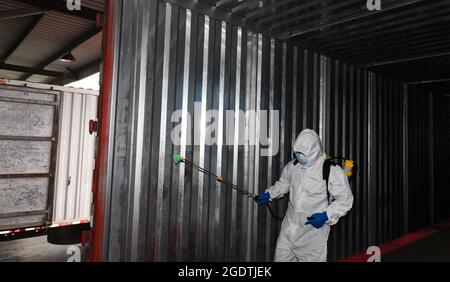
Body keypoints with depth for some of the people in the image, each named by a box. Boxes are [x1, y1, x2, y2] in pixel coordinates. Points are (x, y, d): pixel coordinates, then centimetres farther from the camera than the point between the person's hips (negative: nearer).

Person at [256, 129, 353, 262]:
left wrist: (326, 215, -23)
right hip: (289, 228, 5)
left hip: (314, 230, -5)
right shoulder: (293, 166, 0)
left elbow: (345, 200, -11)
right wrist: (268, 194, 4)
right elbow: (283, 184, 18)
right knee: (281, 257, 14)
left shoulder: (332, 170, -16)